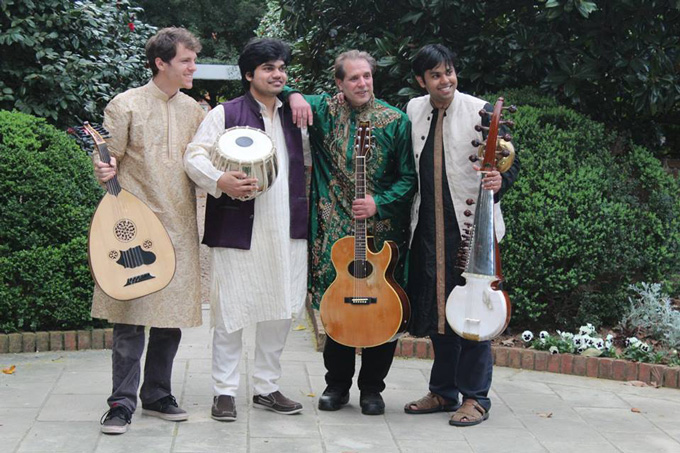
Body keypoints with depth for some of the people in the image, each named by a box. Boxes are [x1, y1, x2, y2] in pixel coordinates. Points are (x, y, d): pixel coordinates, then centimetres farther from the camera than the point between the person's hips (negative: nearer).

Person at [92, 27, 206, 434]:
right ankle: (123, 404, 3)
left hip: (181, 228, 5)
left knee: (172, 315, 8)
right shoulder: (126, 105, -2)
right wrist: (105, 170, -23)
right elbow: (109, 159, -3)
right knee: (132, 315, -5)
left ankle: (157, 395, 21)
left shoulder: (194, 110, 13)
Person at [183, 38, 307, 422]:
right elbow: (194, 156, -8)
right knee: (232, 311, -1)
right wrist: (220, 181, -25)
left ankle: (267, 387, 22)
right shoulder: (226, 114, 1)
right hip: (239, 229, -5)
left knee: (282, 310, 9)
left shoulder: (294, 115, 16)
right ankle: (225, 392, 9)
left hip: (287, 229, 5)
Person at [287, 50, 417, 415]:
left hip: (382, 231, -1)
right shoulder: (323, 110, 6)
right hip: (335, 231, 1)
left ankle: (372, 387, 18)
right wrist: (293, 96, -6)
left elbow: (408, 177, 0)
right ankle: (337, 383, 22)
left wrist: (379, 203, -14)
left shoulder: (395, 121, 2)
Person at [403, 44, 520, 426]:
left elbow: (510, 162, -6)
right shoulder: (414, 110, 9)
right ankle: (443, 391, 25)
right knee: (436, 309, 12)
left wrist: (500, 181, -25)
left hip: (471, 226, -5)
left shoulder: (480, 111, -6)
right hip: (429, 228, 5)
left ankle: (475, 398, 9)